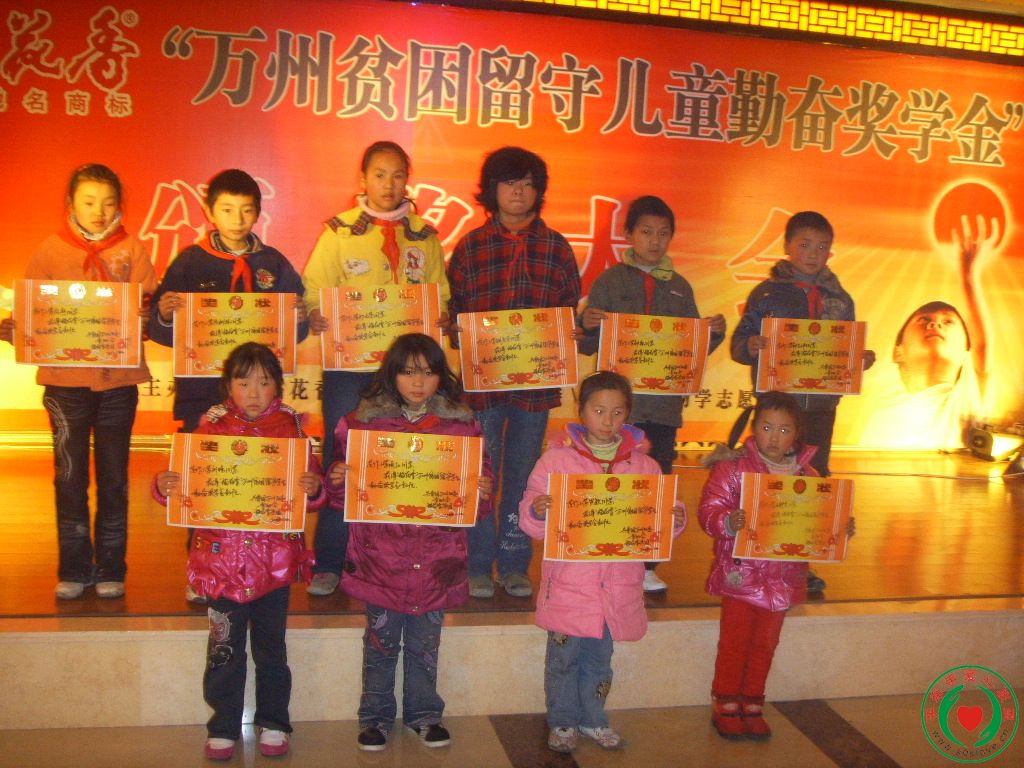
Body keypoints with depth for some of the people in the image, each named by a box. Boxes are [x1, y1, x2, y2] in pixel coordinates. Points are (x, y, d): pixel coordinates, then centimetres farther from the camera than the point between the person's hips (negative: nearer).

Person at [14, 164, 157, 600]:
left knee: (113, 475, 7)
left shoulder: (132, 250, 3)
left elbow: (148, 306, -2)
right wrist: (15, 328, -16)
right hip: (65, 378, 0)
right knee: (69, 475, 5)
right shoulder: (50, 250, 4)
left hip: (118, 378, 0)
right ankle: (73, 570, 17)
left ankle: (110, 570, 17)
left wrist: (145, 315, -24)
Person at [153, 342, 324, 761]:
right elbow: (189, 482, 1)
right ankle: (223, 727, 25)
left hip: (274, 560, 0)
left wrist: (313, 487, -24)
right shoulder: (212, 427, 0)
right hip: (221, 557, 0)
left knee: (271, 647, 13)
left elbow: (311, 489, -2)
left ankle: (273, 723, 29)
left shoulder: (290, 428, 0)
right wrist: (165, 486, -20)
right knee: (224, 649, 9)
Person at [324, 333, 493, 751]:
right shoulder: (363, 421, -2)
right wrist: (336, 479, -17)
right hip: (380, 556, -1)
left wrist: (484, 490, -14)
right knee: (380, 642, 12)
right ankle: (375, 716, 30)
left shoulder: (462, 425, 0)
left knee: (425, 643, 15)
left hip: (435, 559, 1)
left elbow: (476, 490, 7)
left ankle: (424, 714, 34)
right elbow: (345, 495, 4)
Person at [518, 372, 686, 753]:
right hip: (569, 583, -2)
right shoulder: (557, 458, -4)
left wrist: (676, 519, -11)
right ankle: (562, 721, 27)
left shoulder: (644, 464, 3)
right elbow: (531, 522, -3)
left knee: (600, 656, 17)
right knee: (564, 655, 7)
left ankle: (592, 718, 37)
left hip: (618, 586, 2)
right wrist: (536, 511, -25)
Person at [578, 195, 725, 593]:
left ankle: (646, 566, 18)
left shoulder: (680, 288, 12)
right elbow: (588, 347, 1)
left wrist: (716, 332, -5)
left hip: (665, 402, 3)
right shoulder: (609, 282, 2)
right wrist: (588, 325, -20)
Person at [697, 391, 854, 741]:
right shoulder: (732, 468, -11)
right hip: (741, 576, -4)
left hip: (784, 578, 4)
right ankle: (725, 706, 23)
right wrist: (729, 522, -34)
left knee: (765, 644, 16)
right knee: (735, 642, 8)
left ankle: (752, 705, 31)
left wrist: (841, 528, -9)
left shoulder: (807, 475, 2)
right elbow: (709, 510, -15)